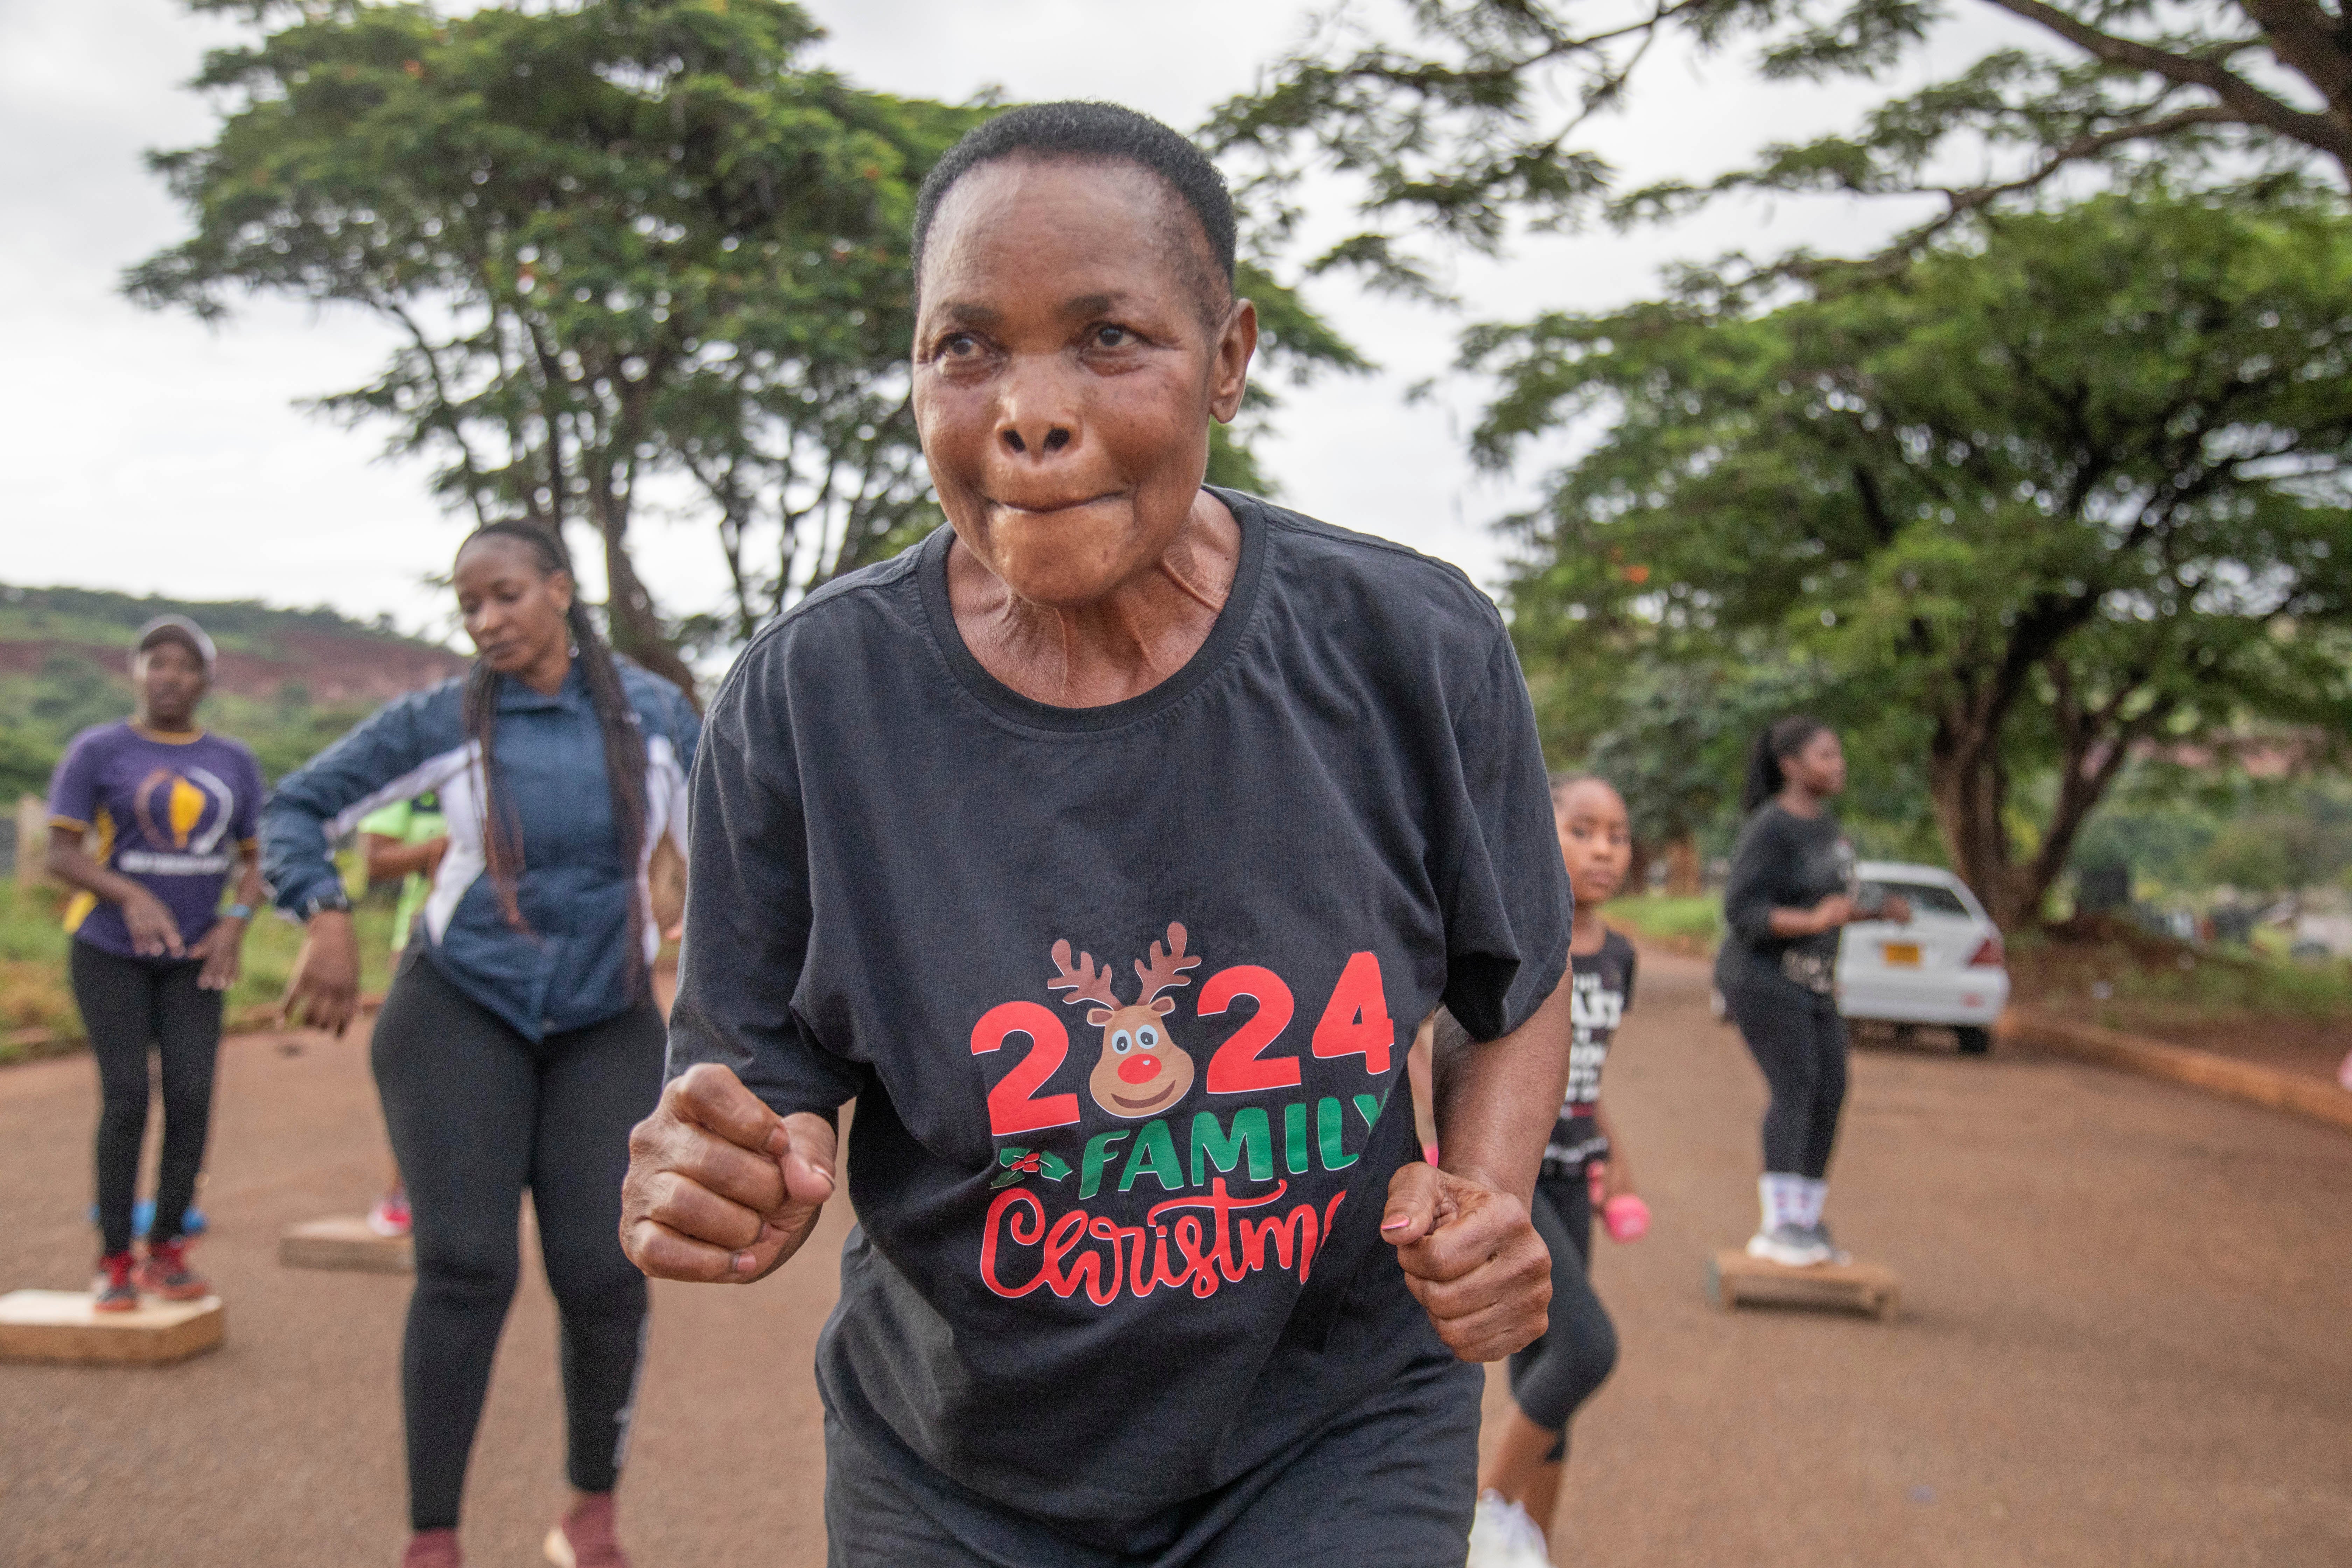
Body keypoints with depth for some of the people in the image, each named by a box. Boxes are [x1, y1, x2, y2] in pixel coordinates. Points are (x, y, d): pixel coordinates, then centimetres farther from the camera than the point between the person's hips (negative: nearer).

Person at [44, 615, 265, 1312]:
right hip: (111, 953, -3)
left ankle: (165, 1249, 9)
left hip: (193, 957, 3)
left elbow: (256, 860, 9)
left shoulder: (234, 762, 6)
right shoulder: (98, 751, -3)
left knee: (191, 1096, -5)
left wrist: (236, 921, -9)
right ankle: (114, 1260, 5)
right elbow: (61, 854, -7)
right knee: (126, 1099, -7)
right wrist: (132, 897, -23)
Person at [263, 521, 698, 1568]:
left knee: (605, 1274, -5)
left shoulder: (654, 714, 0)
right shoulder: (443, 721, -6)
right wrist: (329, 922, -16)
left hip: (607, 1024, 1)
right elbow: (296, 810, -1)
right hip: (460, 1010, -1)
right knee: (465, 1269, -10)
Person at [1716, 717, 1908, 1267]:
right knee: (1796, 1089, -19)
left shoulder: (1824, 825, 11)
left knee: (1829, 1095, 2)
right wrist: (1814, 922, -33)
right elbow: (1741, 912, -21)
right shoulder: (1768, 828, -16)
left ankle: (1805, 1221, 12)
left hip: (1809, 983, 8)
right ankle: (1777, 1226, -19)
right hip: (1762, 978, -8)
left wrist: (1880, 912, 6)